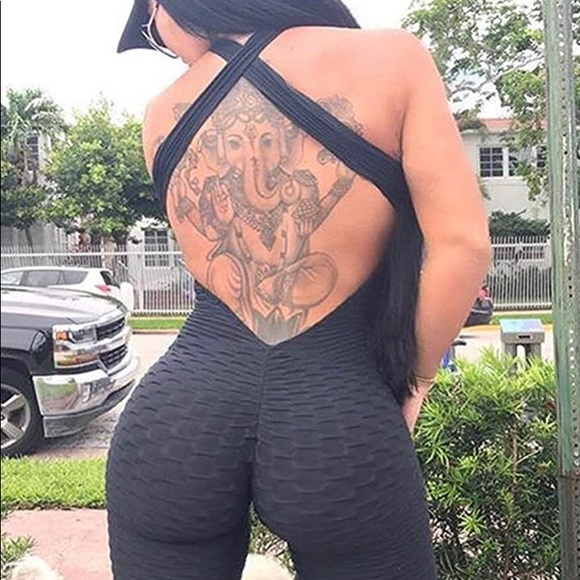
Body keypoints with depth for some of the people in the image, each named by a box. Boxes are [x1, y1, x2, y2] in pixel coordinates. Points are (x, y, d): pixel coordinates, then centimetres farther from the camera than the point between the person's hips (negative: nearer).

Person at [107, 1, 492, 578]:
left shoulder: (163, 116, 8)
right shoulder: (391, 58, -2)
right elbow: (462, 245, -7)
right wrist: (410, 382, 4)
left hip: (178, 413, 3)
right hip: (337, 423, -2)